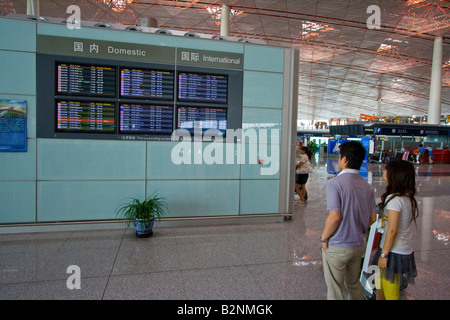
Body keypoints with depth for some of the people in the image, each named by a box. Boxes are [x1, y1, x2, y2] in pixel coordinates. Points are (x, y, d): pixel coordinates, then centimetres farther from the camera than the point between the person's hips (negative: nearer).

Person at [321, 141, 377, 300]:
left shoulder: (334, 183, -21)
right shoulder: (367, 186, 1)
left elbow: (334, 217, -25)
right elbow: (372, 218, 4)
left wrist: (324, 238, -11)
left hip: (337, 247, -6)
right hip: (359, 245, 7)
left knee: (335, 290, 11)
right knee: (354, 284, 27)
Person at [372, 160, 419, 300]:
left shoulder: (394, 199, -21)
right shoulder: (408, 197, 5)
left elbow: (392, 230, -22)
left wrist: (384, 254, -16)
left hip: (394, 252, -9)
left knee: (390, 293, 5)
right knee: (380, 286, 21)